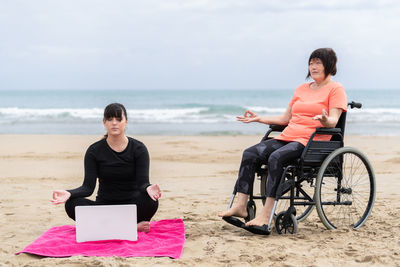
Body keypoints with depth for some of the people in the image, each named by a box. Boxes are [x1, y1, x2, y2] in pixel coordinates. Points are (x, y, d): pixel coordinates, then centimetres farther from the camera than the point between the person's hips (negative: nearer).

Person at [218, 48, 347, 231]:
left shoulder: (336, 89, 5)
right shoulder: (301, 89, 26)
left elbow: (333, 121, -8)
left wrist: (325, 121, -31)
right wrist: (259, 119, 19)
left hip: (311, 141, -7)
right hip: (287, 138, 7)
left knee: (276, 157, -34)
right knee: (250, 154, -16)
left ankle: (266, 214, -36)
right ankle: (240, 205, -22)